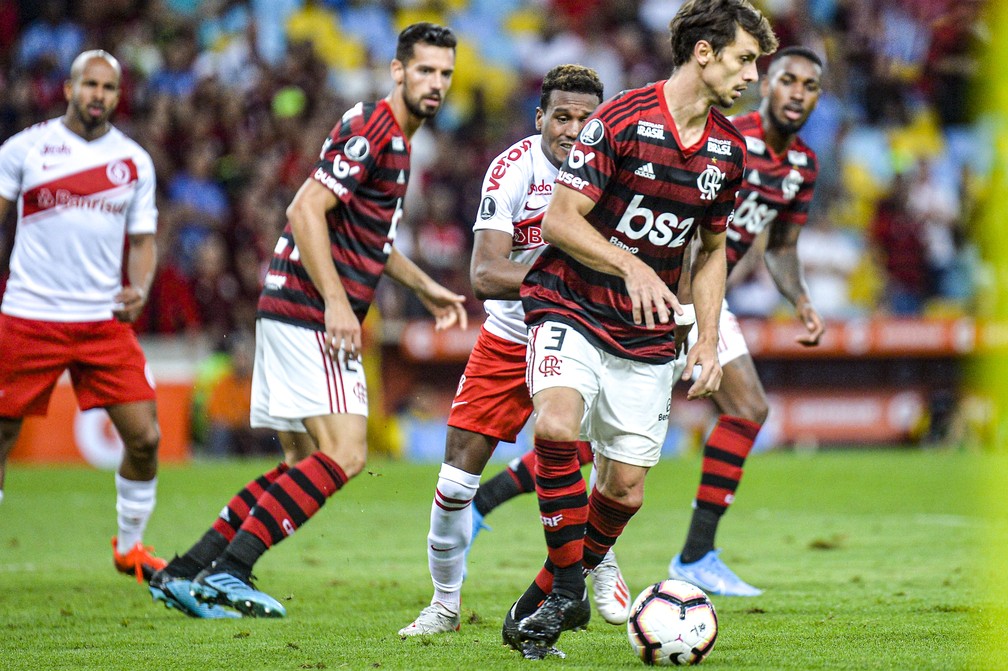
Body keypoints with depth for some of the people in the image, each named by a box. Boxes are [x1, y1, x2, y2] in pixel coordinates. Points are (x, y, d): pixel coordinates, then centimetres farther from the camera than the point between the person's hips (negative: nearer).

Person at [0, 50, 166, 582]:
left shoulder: (135, 162, 9)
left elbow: (142, 240, 14)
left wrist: (139, 290, -5)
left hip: (105, 321, 2)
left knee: (144, 438, -4)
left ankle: (129, 547, 17)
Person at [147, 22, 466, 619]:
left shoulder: (396, 139, 19)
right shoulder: (371, 129, -13)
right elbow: (307, 211, -21)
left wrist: (426, 288, 33)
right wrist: (336, 301, -25)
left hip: (297, 316, 10)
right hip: (309, 311, -10)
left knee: (305, 465, 10)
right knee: (346, 453, -16)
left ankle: (186, 572, 9)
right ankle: (229, 572, -17)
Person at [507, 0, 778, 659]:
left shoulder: (728, 147, 5)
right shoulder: (623, 119, -14)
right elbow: (560, 219, -15)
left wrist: (709, 339, 8)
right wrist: (631, 265, -29)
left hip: (647, 334, 5)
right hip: (572, 307, -5)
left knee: (625, 487, 1)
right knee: (558, 425, -31)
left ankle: (555, 592, 25)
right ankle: (566, 591, -17)